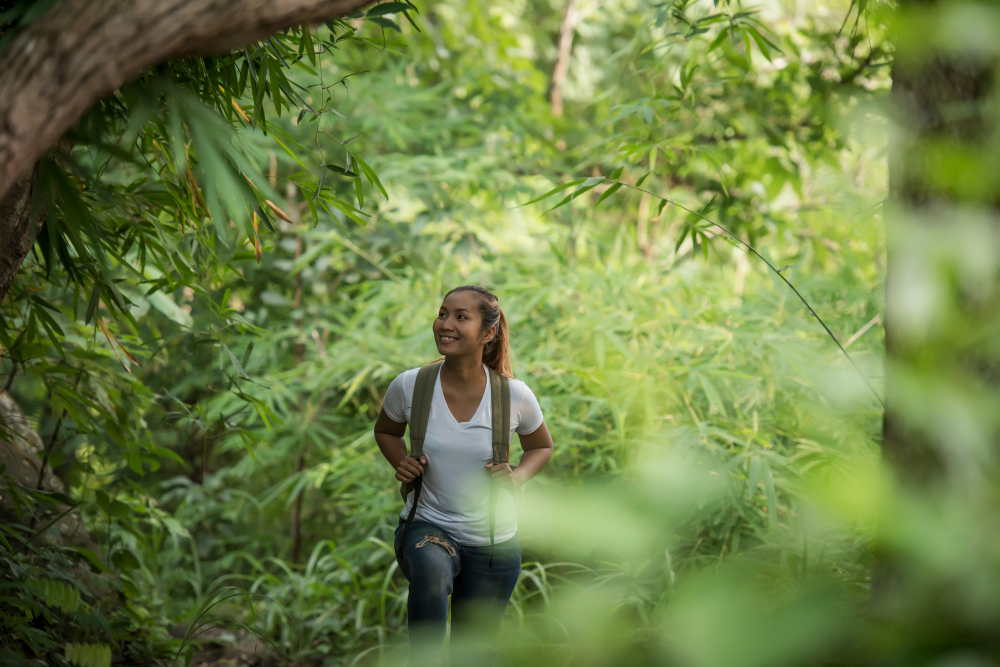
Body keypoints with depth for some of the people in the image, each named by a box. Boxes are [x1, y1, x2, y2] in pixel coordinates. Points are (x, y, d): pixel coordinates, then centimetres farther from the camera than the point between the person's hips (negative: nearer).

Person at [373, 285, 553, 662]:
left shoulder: (515, 396, -11)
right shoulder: (409, 386, -11)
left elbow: (541, 447, 9)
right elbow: (386, 431, 12)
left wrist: (518, 476, -11)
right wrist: (401, 463, -8)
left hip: (492, 544, 1)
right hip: (426, 527, -1)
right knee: (431, 568, -39)